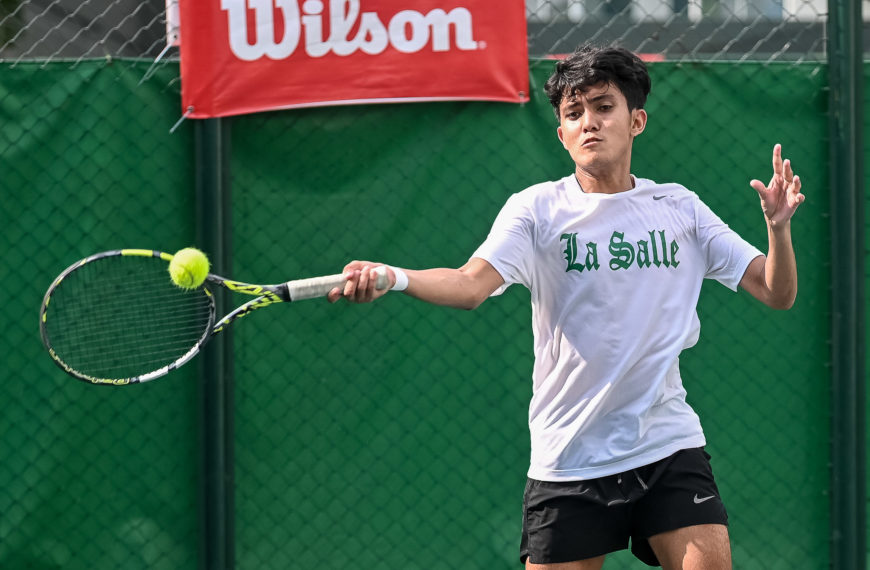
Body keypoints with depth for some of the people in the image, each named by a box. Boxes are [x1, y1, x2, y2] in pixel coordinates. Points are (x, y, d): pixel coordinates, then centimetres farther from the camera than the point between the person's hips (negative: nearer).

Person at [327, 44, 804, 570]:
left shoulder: (679, 209, 7)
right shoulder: (536, 210, -1)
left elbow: (778, 293, 6)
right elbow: (471, 284, -18)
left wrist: (779, 227, -14)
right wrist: (393, 278, -37)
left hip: (669, 448, 1)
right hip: (568, 461, -1)